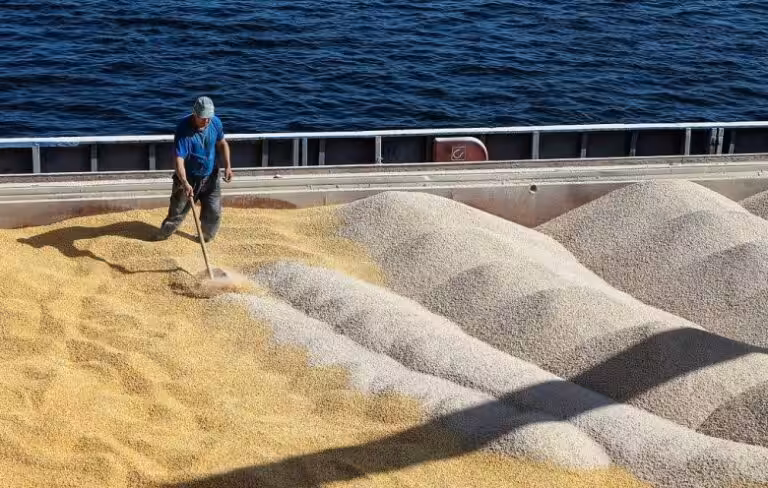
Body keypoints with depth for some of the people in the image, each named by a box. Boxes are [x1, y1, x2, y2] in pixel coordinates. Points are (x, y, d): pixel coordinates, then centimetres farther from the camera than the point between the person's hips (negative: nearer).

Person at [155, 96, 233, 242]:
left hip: (211, 177, 4)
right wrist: (185, 183, -43)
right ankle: (162, 236, 26)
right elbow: (179, 158, -31)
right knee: (177, 210, 6)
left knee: (214, 212, 8)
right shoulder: (184, 129, -28)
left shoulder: (215, 122, -11)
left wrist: (227, 166, -3)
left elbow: (222, 143, 8)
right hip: (189, 178, -4)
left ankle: (208, 237, 31)